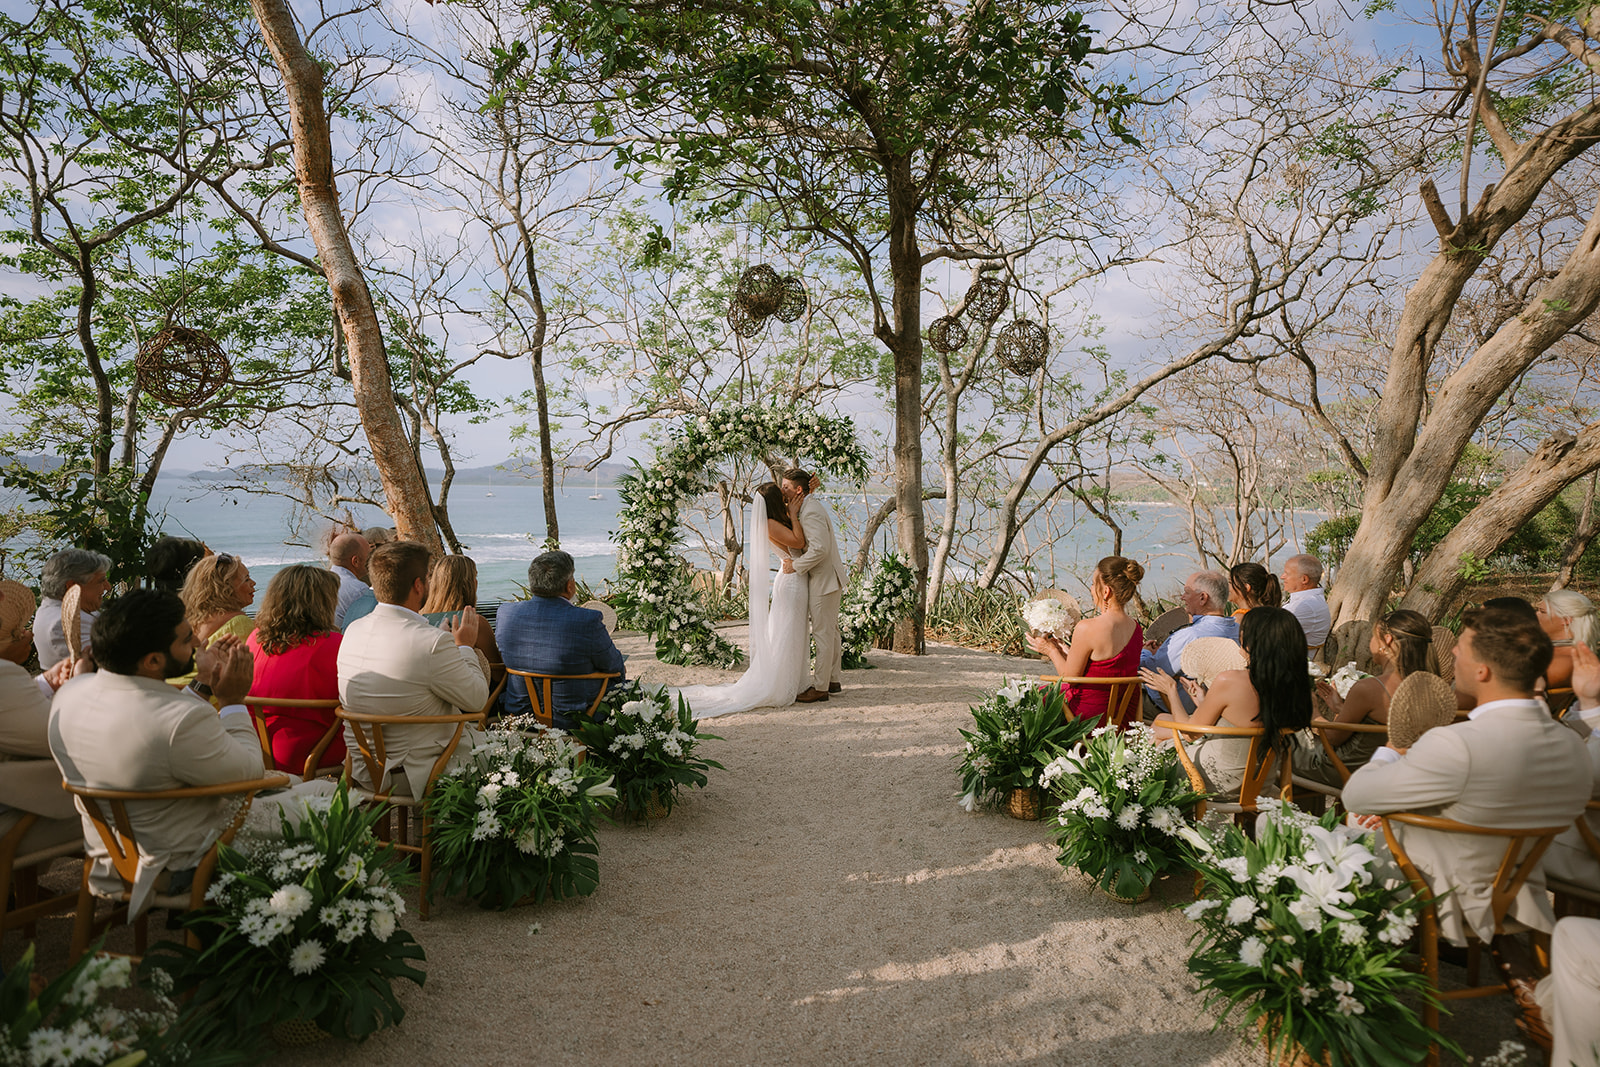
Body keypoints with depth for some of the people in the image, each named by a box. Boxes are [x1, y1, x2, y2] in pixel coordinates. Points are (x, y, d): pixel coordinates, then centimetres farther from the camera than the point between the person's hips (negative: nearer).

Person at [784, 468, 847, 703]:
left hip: (824, 580, -11)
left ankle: (820, 688, 3)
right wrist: (793, 513, -5)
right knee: (830, 631, 17)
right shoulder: (808, 506, 12)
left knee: (823, 633, -4)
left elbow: (819, 549, -29)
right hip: (824, 578, 11)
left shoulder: (812, 512, -21)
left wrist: (795, 566, -19)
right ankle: (834, 680, 27)